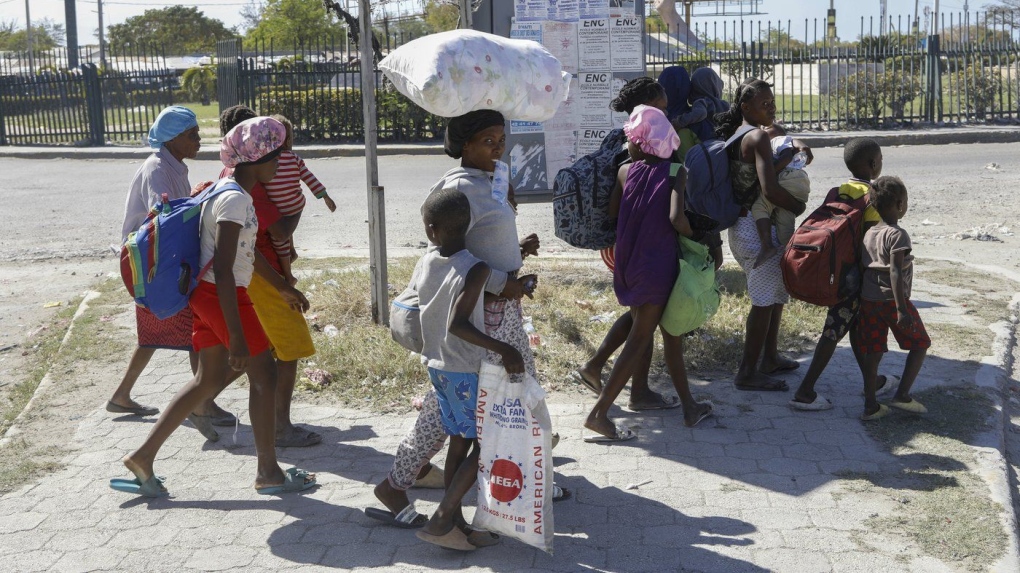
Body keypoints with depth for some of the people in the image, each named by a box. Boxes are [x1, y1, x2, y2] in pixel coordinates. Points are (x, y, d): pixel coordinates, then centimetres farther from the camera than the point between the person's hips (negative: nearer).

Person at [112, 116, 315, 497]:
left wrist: (285, 288, 30)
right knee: (264, 376, 3)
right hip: (222, 296, -10)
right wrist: (236, 336, -25)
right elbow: (223, 271, -25)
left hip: (206, 294, 10)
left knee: (211, 379, 16)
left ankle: (144, 456, 19)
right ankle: (268, 473, 14)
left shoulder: (229, 193, 12)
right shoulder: (236, 201, -20)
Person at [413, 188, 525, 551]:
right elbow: (457, 324, -30)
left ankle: (455, 522, 22)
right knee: (483, 445, 4)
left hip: (437, 367, 7)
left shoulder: (424, 264, 0)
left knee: (459, 441, 16)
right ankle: (441, 521, 0)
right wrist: (502, 348, -29)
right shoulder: (475, 269, -21)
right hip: (466, 371, -7)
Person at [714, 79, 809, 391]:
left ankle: (770, 356, 34)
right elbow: (770, 189, -27)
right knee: (764, 300, -2)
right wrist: (799, 206, -10)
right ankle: (747, 373, 4)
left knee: (777, 292, 23)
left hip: (743, 226, 10)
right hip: (758, 228, -10)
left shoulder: (737, 136, 11)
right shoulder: (758, 136, -18)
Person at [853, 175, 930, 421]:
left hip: (868, 299, 7)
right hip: (892, 300, -7)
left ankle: (870, 406, 10)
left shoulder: (869, 233, 9)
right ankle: (902, 395, 4)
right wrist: (902, 310, -24)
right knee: (920, 344, 11)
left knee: (873, 352, 10)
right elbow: (895, 273, -22)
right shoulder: (897, 235, -14)